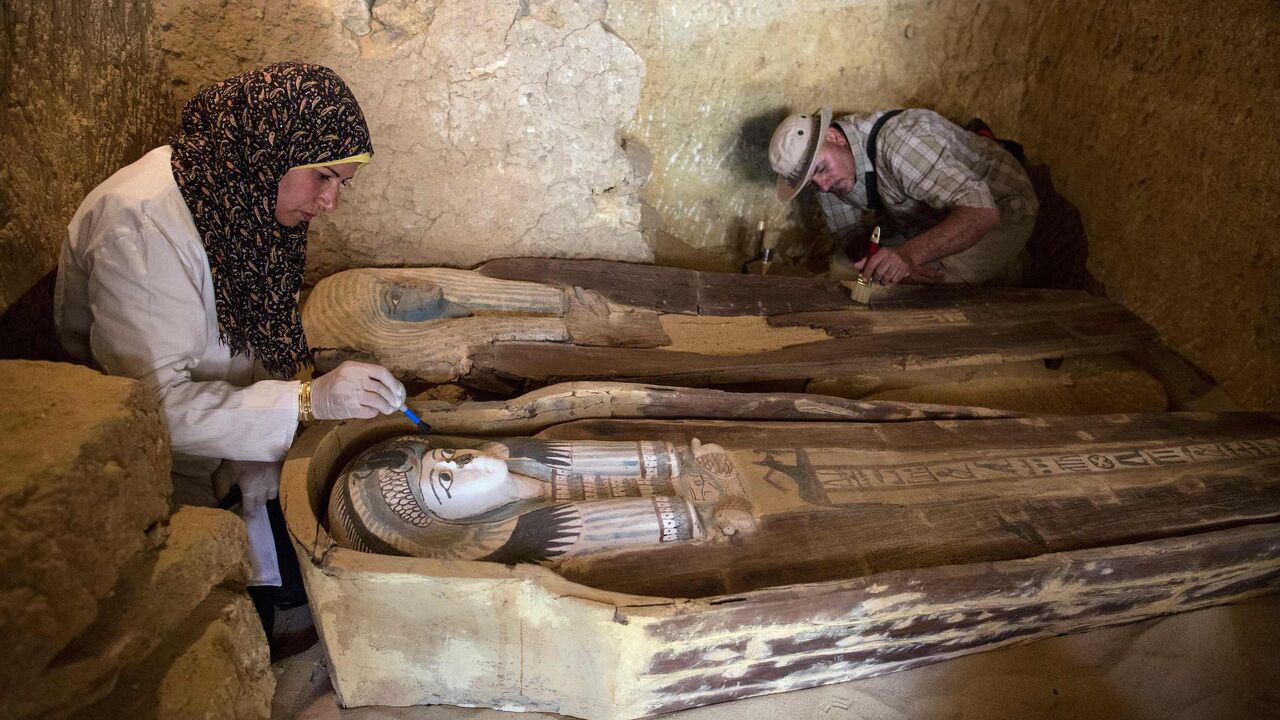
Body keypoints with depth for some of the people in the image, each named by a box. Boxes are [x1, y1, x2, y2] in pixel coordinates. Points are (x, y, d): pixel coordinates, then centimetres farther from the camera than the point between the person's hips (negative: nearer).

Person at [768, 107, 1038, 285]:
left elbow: (980, 211, -44)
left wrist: (909, 254, -58)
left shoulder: (898, 139, -37)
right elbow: (849, 232, -5)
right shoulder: (822, 159, -12)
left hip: (999, 210, -7)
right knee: (844, 267, -4)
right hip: (929, 217, 7)